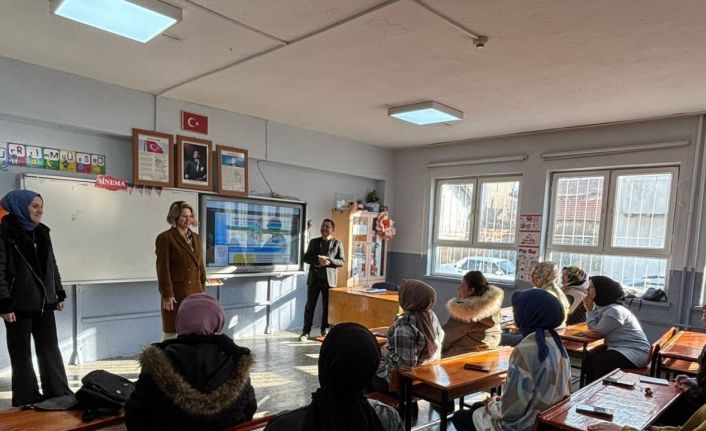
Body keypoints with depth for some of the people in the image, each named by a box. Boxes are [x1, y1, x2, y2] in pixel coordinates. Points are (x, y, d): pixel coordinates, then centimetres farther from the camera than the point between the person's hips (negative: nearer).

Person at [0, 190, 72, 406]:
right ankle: (26, 399, 18)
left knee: (50, 350, 8)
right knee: (21, 354, 7)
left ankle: (60, 394, 15)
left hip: (44, 303, 5)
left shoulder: (42, 232, 10)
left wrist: (59, 293, 13)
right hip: (18, 305, -5)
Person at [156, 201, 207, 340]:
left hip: (195, 292, 6)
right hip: (176, 293, -6)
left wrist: (202, 289, 13)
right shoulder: (165, 238, -7)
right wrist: (167, 295, -14)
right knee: (171, 332, 3)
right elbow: (163, 268, -11)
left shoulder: (195, 238, 13)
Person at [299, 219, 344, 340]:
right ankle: (306, 331, 8)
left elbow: (341, 261, -1)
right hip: (314, 278, 1)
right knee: (310, 306, 2)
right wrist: (317, 259, -14)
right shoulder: (313, 242, 9)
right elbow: (306, 258, 4)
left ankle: (325, 330, 18)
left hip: (329, 279, -1)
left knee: (327, 306, 6)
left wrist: (329, 260, -18)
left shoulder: (337, 243, 4)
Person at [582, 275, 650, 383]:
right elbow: (594, 327, 3)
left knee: (599, 363, -21)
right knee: (589, 357, -3)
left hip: (635, 352, -9)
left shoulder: (614, 311, -26)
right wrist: (590, 309, -7)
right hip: (619, 347, 9)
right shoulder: (603, 306, 4)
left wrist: (590, 310, -12)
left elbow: (597, 331, -16)